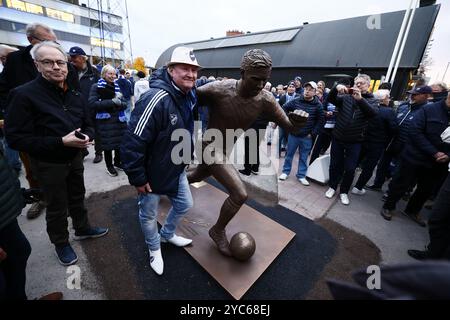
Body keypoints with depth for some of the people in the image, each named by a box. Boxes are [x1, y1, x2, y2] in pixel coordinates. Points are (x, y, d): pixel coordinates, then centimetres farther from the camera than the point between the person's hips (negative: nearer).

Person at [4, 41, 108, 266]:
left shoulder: (74, 94, 3)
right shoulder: (24, 95, -16)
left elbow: (87, 123, 10)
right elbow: (15, 138, -19)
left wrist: (87, 136, -13)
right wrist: (61, 142, -28)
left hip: (75, 157, 5)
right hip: (48, 163, -5)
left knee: (77, 197, 21)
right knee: (57, 206, 11)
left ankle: (82, 228, 44)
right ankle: (61, 244, 34)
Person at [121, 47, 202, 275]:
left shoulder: (188, 96, 0)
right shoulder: (156, 99, -29)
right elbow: (132, 142, -29)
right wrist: (138, 178, -21)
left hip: (176, 170, 8)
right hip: (152, 173, -7)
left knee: (184, 205, 20)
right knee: (149, 215, 14)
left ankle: (167, 234, 49)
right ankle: (154, 248, 44)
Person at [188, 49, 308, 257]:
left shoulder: (265, 100, -15)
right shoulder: (218, 90, -28)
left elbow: (290, 128, -13)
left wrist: (298, 122, -34)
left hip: (226, 151, 6)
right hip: (211, 148, -6)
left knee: (197, 177, 30)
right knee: (240, 194, -15)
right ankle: (218, 231, 14)